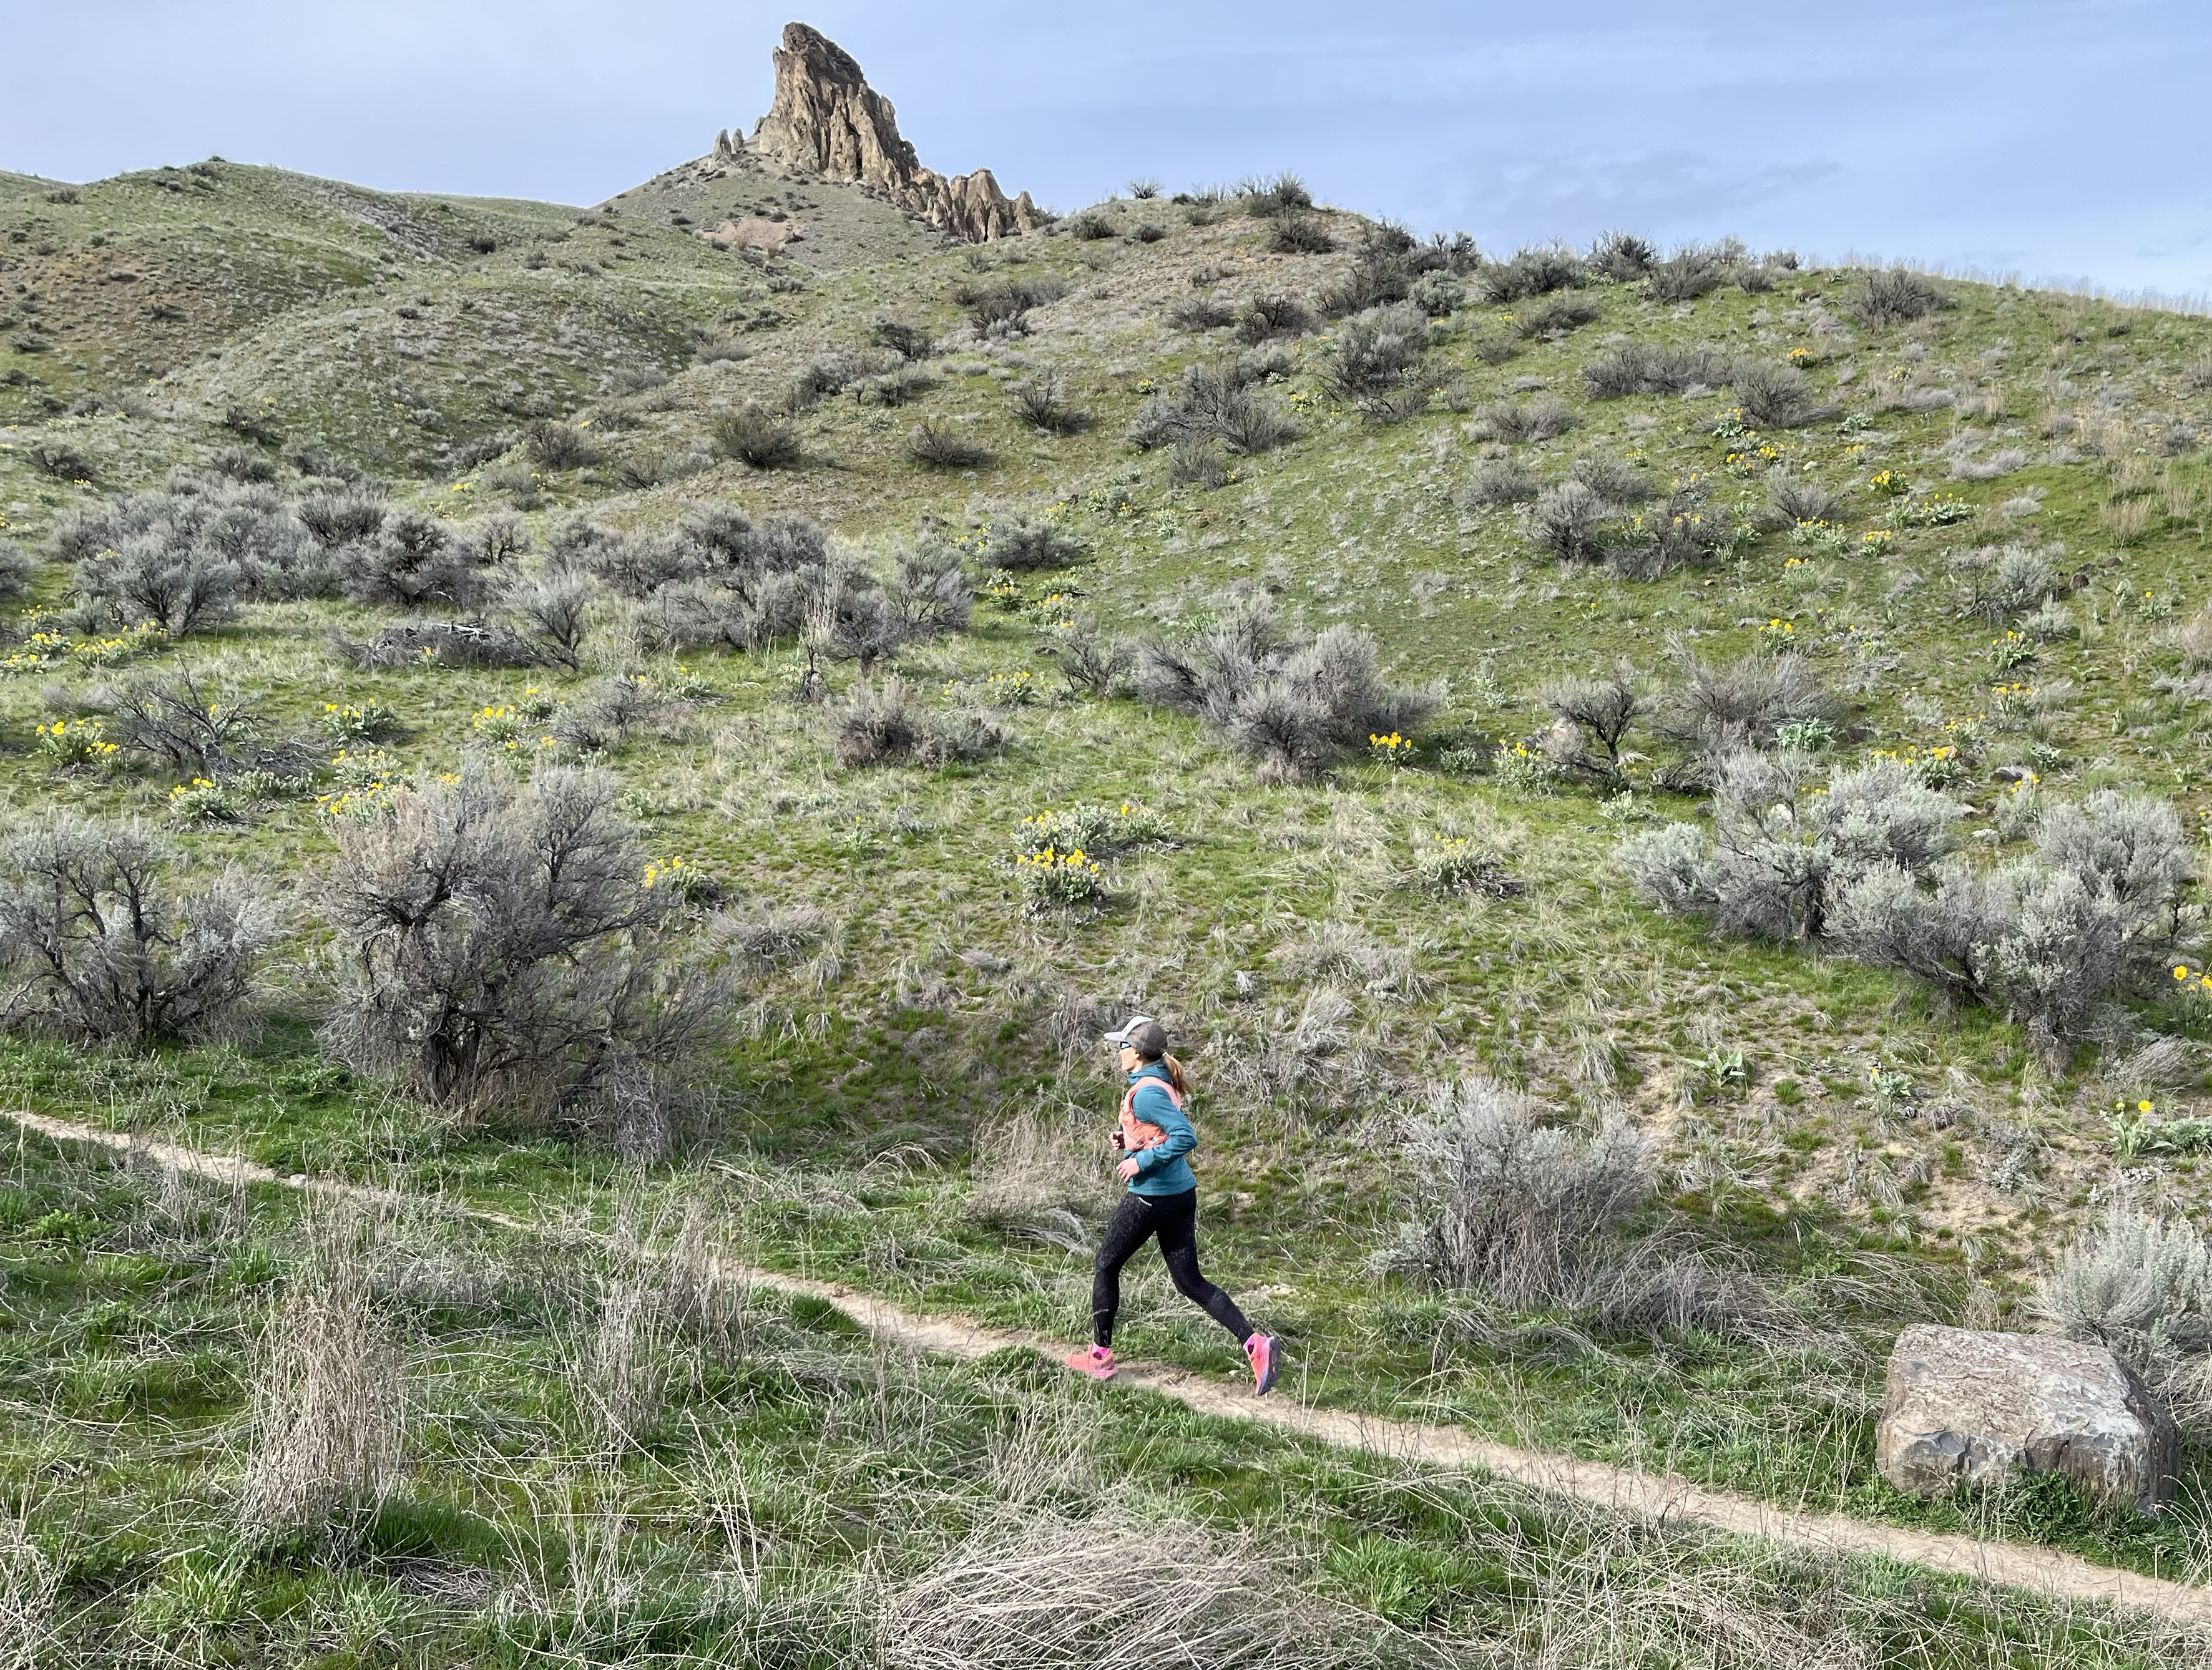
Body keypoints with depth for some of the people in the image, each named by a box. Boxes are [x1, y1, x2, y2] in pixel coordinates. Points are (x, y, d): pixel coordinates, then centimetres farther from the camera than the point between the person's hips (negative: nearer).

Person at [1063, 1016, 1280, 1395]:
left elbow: (1186, 1138, -26)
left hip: (1150, 1197, -9)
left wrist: (1141, 1160, -20)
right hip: (1182, 1193, 9)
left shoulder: (1145, 1093, -18)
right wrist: (1129, 1140, 11)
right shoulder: (1162, 1083, 11)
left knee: (1106, 1267, 11)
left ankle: (1100, 1356, 21)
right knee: (1191, 1282, 9)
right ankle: (1255, 1344, -4)